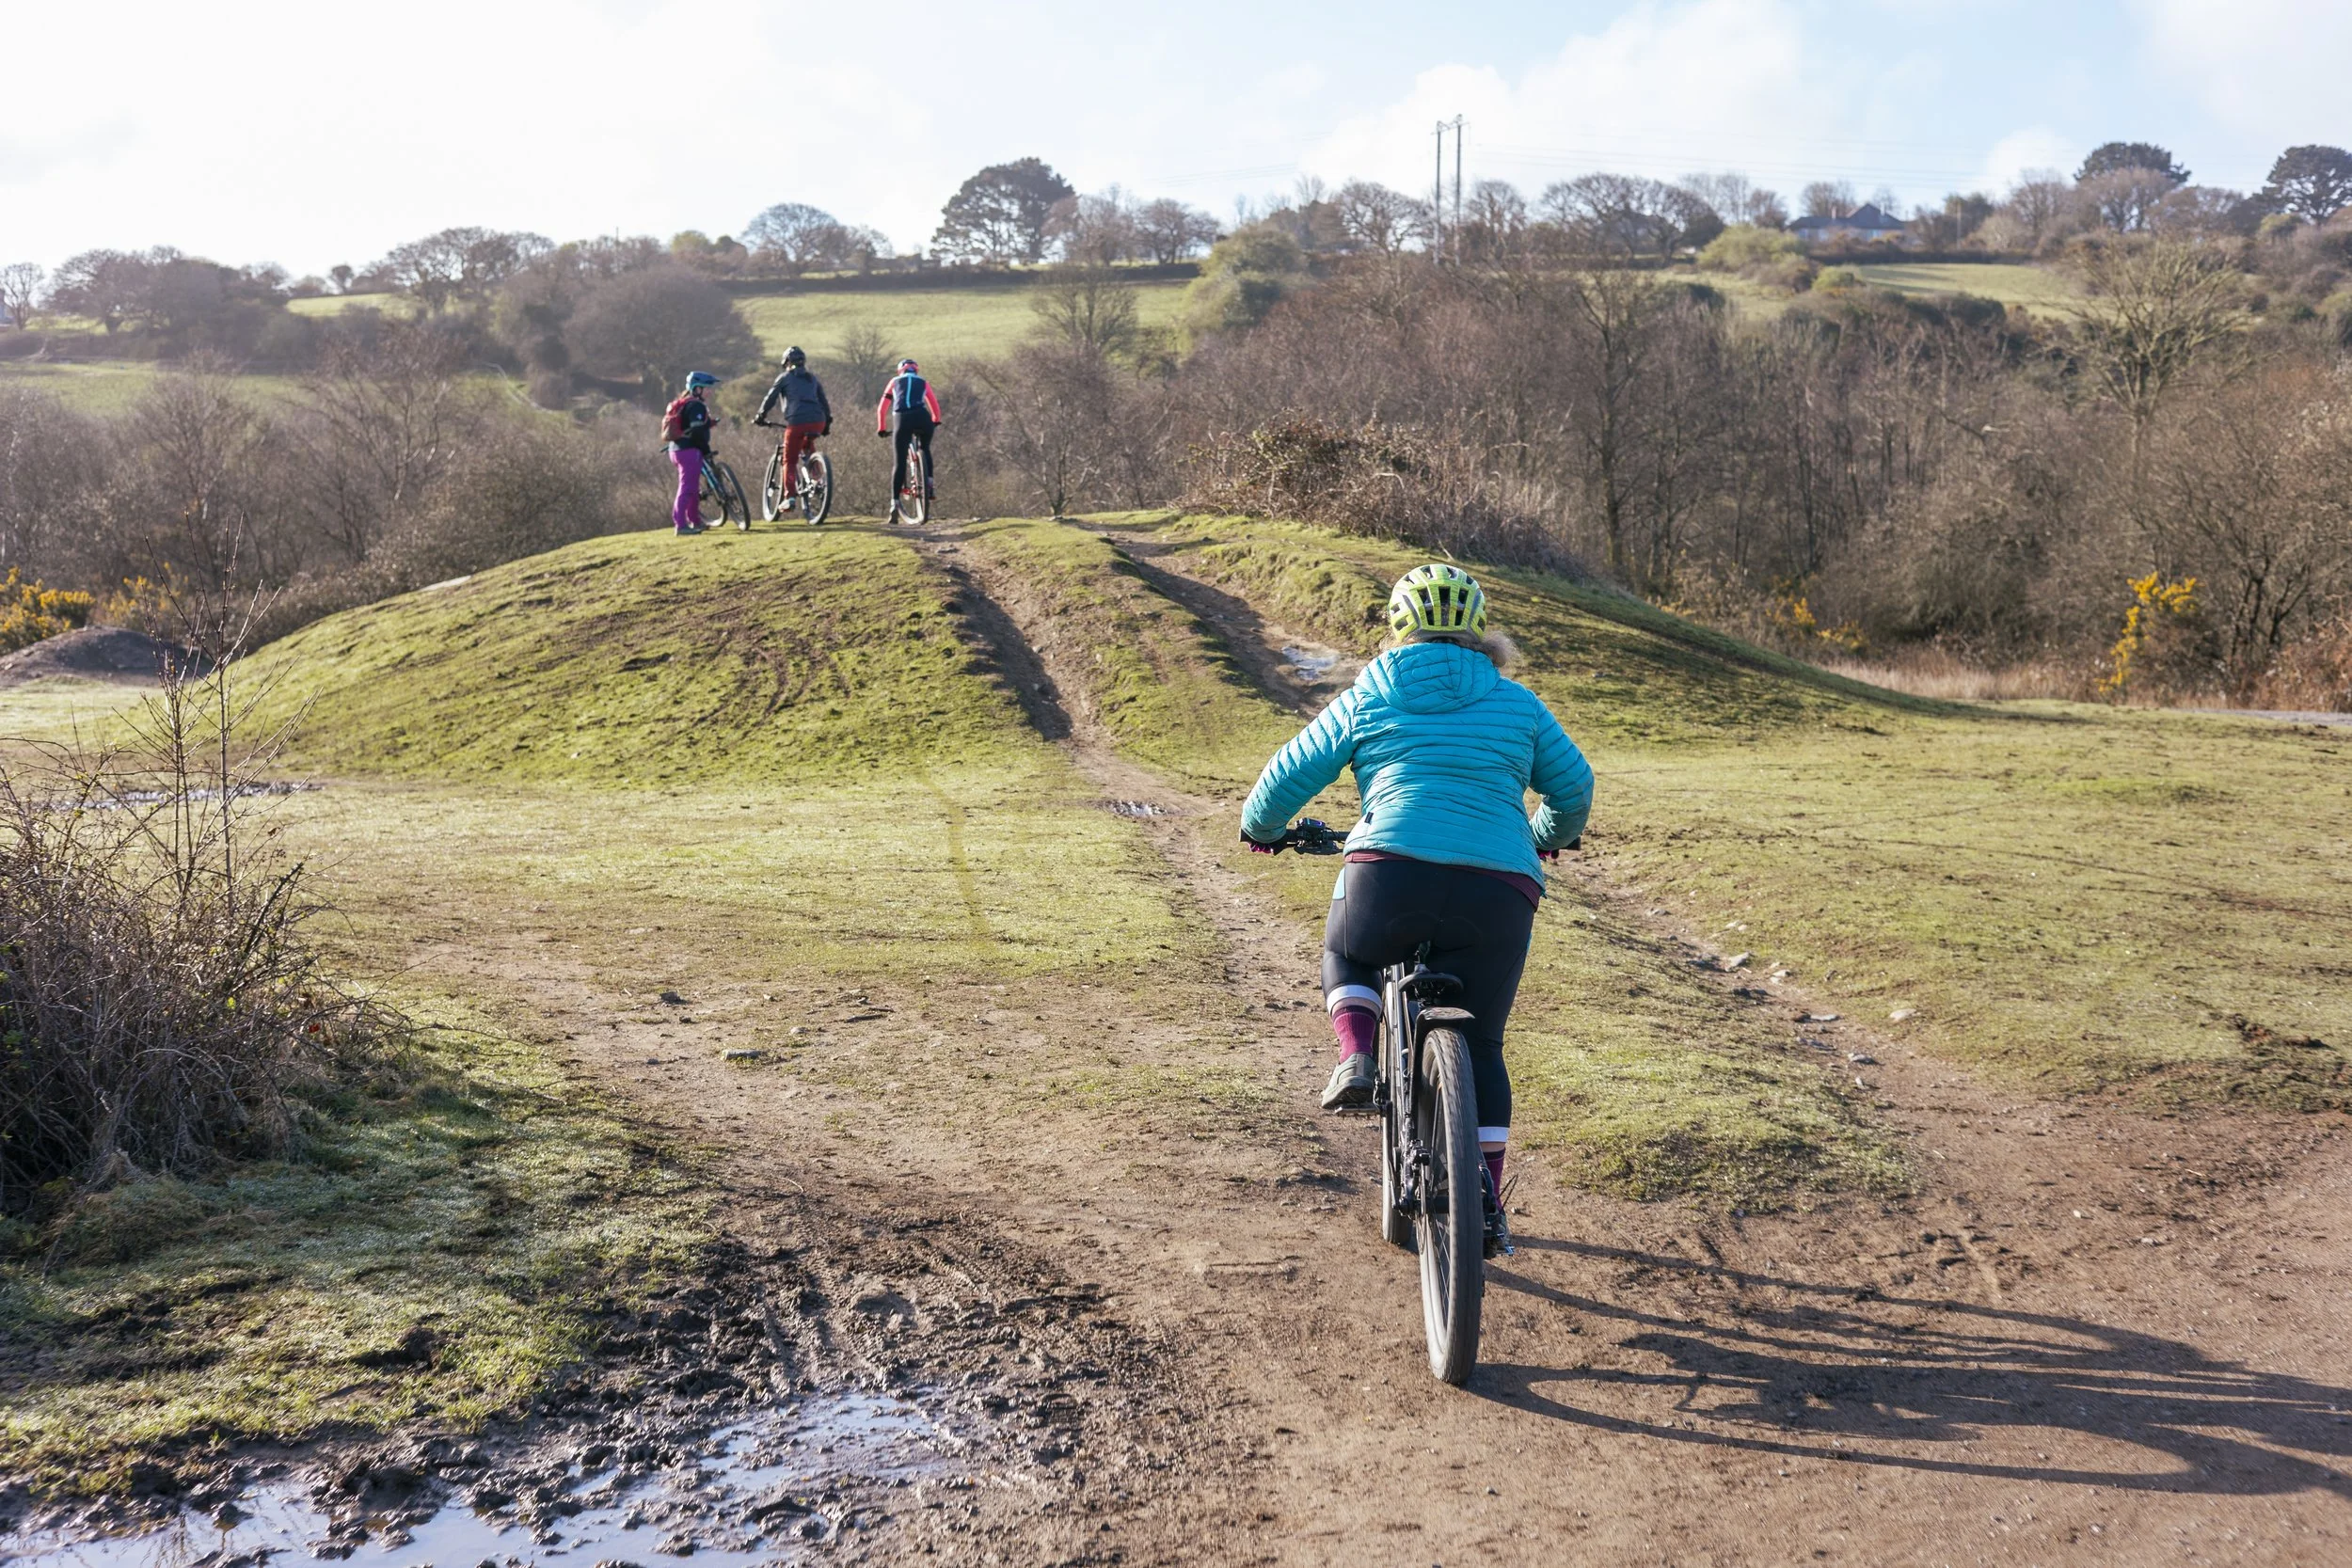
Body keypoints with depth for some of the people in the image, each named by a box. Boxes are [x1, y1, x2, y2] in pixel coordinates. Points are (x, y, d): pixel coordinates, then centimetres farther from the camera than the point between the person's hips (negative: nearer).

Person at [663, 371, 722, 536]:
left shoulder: (679, 403, 18)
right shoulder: (696, 406, -13)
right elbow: (698, 431, -21)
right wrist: (706, 449, -12)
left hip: (676, 449, 10)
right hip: (690, 450, -10)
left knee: (693, 487, 19)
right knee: (687, 487, -10)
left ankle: (695, 521, 29)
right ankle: (680, 525, -12)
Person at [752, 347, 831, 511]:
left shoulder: (785, 378, 13)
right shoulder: (813, 379, 25)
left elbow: (770, 399, 9)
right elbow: (824, 403, 23)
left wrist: (760, 417, 19)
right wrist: (827, 424, 27)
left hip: (796, 422, -4)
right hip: (818, 422, 4)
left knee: (790, 461, 4)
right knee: (808, 447, 34)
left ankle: (790, 497, -10)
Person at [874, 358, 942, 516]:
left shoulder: (895, 381, 26)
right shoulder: (923, 383, 26)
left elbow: (882, 408, 25)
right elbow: (935, 406, 32)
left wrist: (881, 428, 37)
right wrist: (935, 421, 51)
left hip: (902, 420, -1)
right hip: (922, 418, 1)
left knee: (899, 463, 3)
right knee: (925, 449, 29)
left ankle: (894, 502, -6)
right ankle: (929, 484, 13)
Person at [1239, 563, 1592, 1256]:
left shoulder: (1367, 698, 14)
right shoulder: (1516, 703, 18)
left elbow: (1291, 772, 16)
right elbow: (1574, 783, 21)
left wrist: (1259, 826, 36)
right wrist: (1552, 834, 42)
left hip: (1392, 879, -1)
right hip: (1499, 894, 2)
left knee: (1347, 954, 32)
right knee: (1480, 1049, 16)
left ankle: (1356, 1057, 6)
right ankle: (1488, 1207, 13)